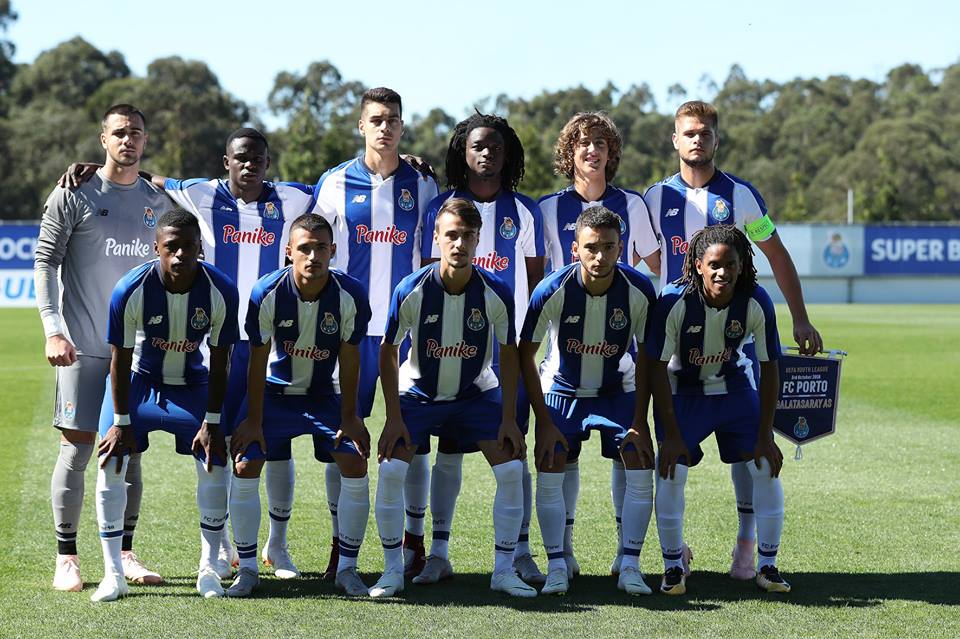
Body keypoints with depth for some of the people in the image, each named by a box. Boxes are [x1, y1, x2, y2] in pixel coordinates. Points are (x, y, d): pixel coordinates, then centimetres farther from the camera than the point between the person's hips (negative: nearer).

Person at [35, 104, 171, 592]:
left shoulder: (157, 203, 10)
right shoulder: (74, 195, -3)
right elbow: (45, 261, -5)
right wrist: (53, 329, -15)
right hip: (83, 346, -4)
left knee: (130, 450, 6)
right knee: (77, 447, -4)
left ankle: (124, 554, 13)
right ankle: (66, 559, 3)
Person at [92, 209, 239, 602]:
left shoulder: (221, 291, -24)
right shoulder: (130, 290, -27)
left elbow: (218, 361, -13)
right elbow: (121, 359, -16)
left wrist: (212, 422, -12)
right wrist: (122, 422, -13)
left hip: (192, 384, 1)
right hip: (138, 380, -1)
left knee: (215, 466, -9)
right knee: (111, 463, -13)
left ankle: (209, 569, 6)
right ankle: (113, 574, -3)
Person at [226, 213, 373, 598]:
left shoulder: (350, 295, -21)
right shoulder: (268, 293, -23)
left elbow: (349, 358, -10)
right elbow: (258, 358, -13)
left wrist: (349, 417, -6)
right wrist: (254, 419, -10)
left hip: (326, 395, 1)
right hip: (276, 392, -1)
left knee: (355, 465, -12)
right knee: (245, 467, -12)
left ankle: (347, 567, 3)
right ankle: (247, 568, 2)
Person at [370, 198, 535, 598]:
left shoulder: (496, 292, -19)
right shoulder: (411, 290, -23)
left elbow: (508, 352, -6)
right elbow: (389, 351, -10)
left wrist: (509, 418, -9)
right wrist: (394, 417, -14)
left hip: (476, 393, 1)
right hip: (418, 392, -1)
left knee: (511, 469, -13)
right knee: (391, 468, -18)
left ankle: (503, 570, 1)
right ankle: (393, 571, -3)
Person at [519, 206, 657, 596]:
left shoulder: (640, 290, -23)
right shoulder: (552, 290, -26)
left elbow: (647, 356, -9)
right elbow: (525, 353, -14)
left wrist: (639, 421, -13)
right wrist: (544, 422, -16)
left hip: (619, 390, 1)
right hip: (561, 389, -1)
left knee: (641, 472, -12)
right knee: (550, 474, -14)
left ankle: (630, 567, -3)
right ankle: (556, 567, -3)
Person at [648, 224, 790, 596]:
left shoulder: (756, 302, -22)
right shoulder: (674, 301, -28)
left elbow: (769, 369, -11)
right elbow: (658, 369, -19)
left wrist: (765, 436, -11)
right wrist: (670, 434, -20)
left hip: (735, 387, 2)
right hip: (682, 390, -2)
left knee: (767, 467, -5)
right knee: (671, 472, -15)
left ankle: (767, 565, 9)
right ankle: (672, 567, 2)